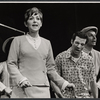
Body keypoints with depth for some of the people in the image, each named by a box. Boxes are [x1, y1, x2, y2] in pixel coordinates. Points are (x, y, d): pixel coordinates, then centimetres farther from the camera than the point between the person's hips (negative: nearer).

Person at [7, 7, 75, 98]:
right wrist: (21, 79, -13)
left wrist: (64, 83, 12)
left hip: (43, 90, 3)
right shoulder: (18, 40, 9)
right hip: (23, 89, -2)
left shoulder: (47, 43, 18)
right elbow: (11, 64, 3)